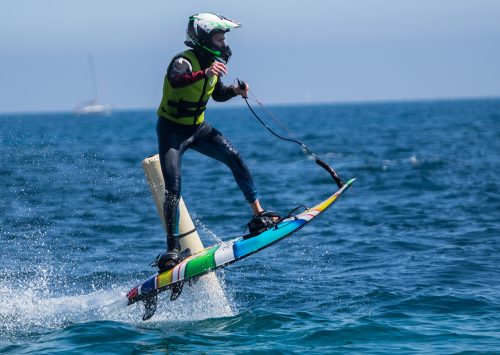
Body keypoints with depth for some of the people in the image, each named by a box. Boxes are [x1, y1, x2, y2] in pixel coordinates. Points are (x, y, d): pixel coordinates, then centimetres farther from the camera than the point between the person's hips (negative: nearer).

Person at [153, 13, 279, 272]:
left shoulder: (213, 62, 1)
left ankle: (258, 215, 1)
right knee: (173, 187, -15)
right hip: (172, 131, -7)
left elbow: (217, 94, 17)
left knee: (235, 159, -8)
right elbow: (175, 80, -47)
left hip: (198, 128, 7)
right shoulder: (184, 61, -23)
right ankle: (172, 248, -14)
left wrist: (235, 91, -3)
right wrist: (204, 73, -60)